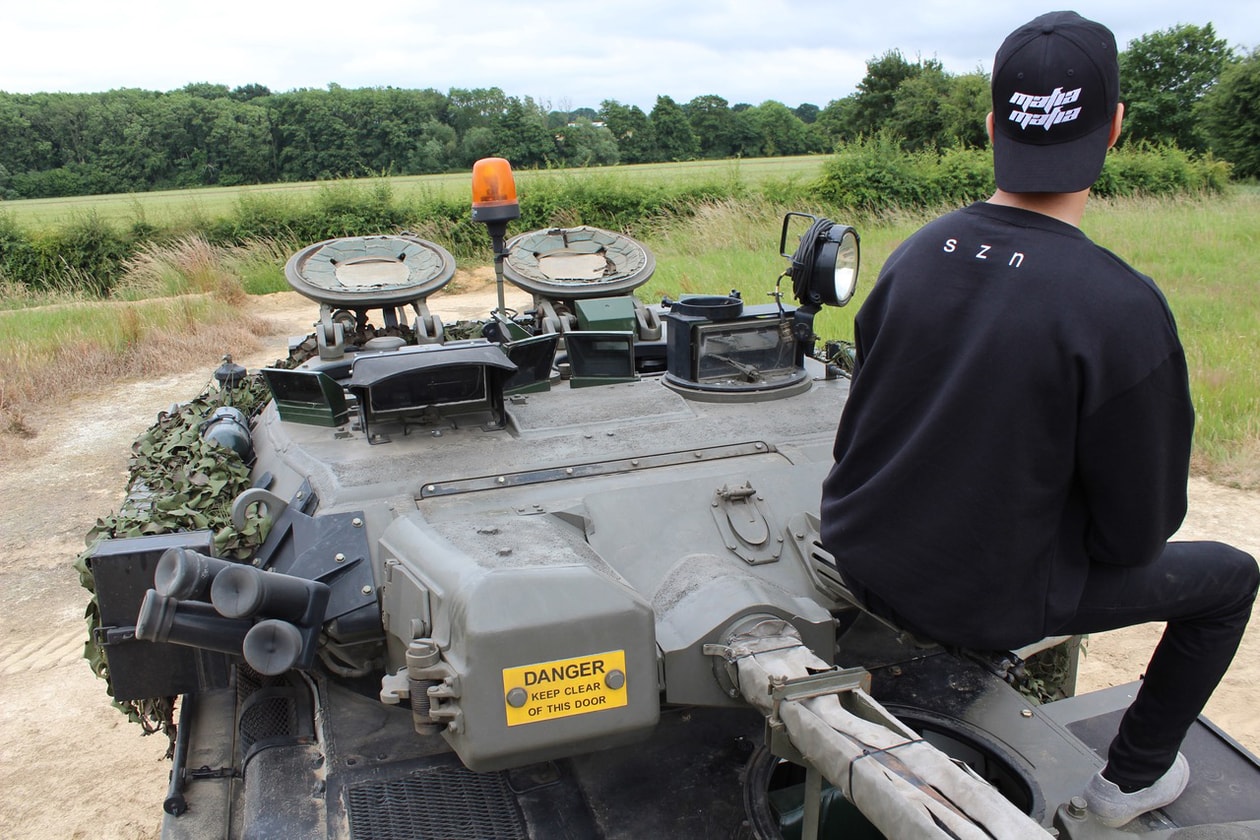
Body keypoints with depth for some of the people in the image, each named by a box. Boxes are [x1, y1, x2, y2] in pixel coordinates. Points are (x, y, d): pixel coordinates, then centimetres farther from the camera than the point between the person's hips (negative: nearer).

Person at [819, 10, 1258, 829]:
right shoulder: (1122, 308, -24)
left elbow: (868, 427, 4)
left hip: (865, 564, 6)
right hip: (986, 600, -5)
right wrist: (1123, 538, 9)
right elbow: (1137, 534, -14)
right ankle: (1132, 777, 35)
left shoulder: (914, 254, -8)